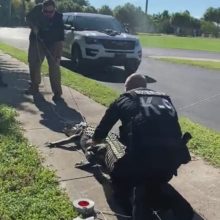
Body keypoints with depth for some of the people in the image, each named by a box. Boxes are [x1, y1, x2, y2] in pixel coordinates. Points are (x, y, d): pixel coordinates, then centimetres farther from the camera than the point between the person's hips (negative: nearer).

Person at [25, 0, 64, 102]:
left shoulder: (58, 18, -25)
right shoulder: (37, 9, -17)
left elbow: (60, 39, -26)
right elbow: (28, 18, 2)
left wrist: (58, 55, -32)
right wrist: (33, 27, -18)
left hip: (52, 44, -3)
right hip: (37, 41, 4)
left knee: (54, 67, -12)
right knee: (34, 63, 10)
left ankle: (57, 92, -11)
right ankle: (34, 86, 28)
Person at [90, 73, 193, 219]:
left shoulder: (125, 99, 20)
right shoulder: (164, 99, 29)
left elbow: (106, 123, 33)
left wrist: (95, 140, 54)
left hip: (143, 153, -4)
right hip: (174, 154, 5)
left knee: (119, 180, 23)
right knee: (157, 181, 34)